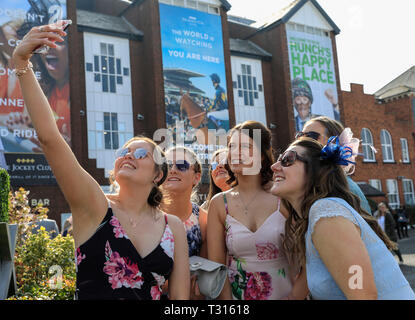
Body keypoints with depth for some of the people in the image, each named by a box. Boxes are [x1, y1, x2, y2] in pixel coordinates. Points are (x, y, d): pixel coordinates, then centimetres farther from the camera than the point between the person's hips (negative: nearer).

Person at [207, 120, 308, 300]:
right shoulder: (219, 204, -4)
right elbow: (217, 266, -4)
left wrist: (295, 296, -17)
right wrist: (226, 299, -13)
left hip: (284, 293, -1)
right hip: (236, 295, 1)